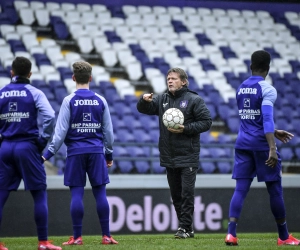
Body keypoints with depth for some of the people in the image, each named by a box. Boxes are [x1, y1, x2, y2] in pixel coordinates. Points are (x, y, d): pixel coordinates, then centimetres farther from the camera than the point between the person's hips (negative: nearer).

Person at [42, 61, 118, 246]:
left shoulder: (69, 101, -3)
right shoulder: (100, 101, 5)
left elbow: (61, 131, -7)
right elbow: (108, 131, 9)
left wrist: (49, 153, -2)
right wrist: (109, 154, 20)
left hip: (75, 152, -2)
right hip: (96, 151, 2)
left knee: (77, 193, 0)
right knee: (100, 192, 4)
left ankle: (77, 237, 0)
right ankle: (106, 236, 3)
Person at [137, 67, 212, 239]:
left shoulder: (194, 100, -4)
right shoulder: (162, 100, 12)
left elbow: (206, 121, -7)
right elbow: (143, 109, 11)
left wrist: (185, 129, -16)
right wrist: (144, 100, -12)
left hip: (188, 156, -6)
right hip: (169, 157, 6)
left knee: (187, 192, -9)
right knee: (176, 194, 9)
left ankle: (185, 227, -6)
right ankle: (187, 229, 16)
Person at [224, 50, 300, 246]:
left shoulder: (241, 89, 12)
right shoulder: (267, 90, -10)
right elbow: (267, 119, -22)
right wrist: (272, 148, -27)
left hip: (243, 143, 6)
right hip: (261, 144, -5)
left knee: (240, 189, 1)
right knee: (275, 190, 6)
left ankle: (231, 233, -15)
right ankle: (284, 236, 15)